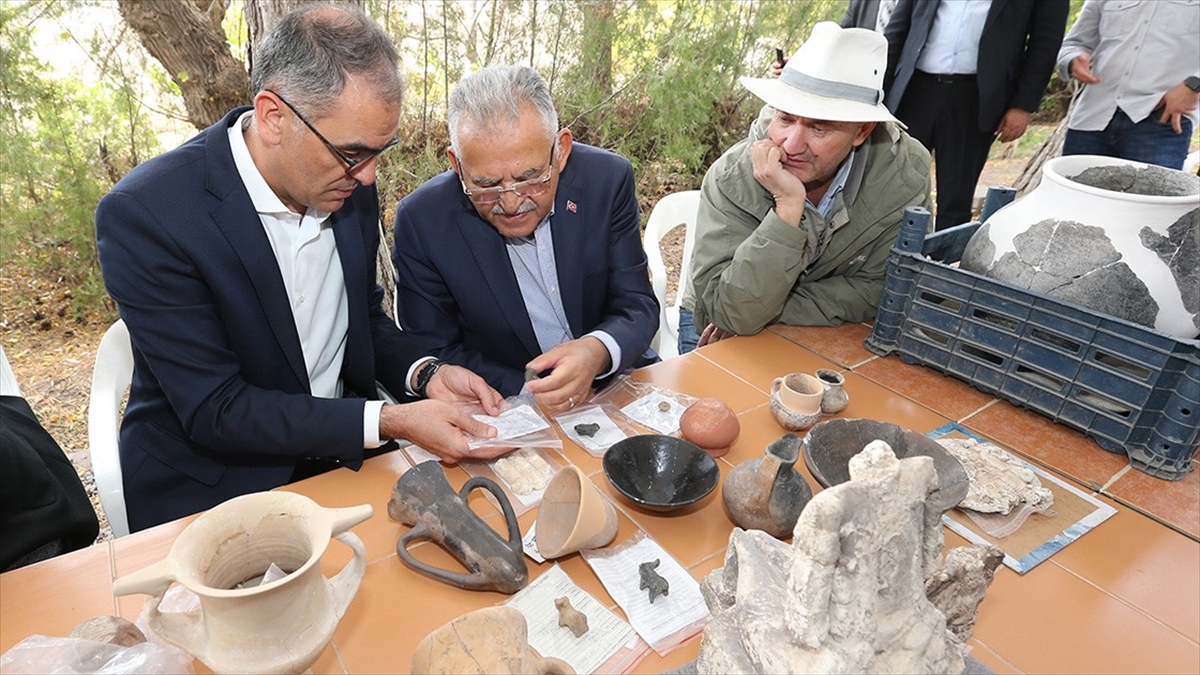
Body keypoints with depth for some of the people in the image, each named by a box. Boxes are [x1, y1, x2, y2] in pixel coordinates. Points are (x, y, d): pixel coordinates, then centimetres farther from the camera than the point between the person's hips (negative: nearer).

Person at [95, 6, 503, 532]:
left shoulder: (350, 187, -4)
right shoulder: (142, 213, -20)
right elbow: (214, 409, -20)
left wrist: (426, 374, -11)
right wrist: (390, 422, -27)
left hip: (341, 463, 5)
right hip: (208, 492, -4)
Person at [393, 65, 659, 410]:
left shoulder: (608, 179, -11)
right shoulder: (421, 221, -14)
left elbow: (638, 307, -8)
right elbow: (434, 353, -6)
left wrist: (599, 351, -31)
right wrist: (527, 392, -21)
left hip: (614, 379, 2)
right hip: (504, 408, -1)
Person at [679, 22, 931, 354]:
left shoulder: (906, 171, -16)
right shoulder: (731, 178, -22)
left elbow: (875, 288, -11)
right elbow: (734, 313, -27)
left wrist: (767, 315, -20)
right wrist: (788, 205, -35)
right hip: (718, 334, -3)